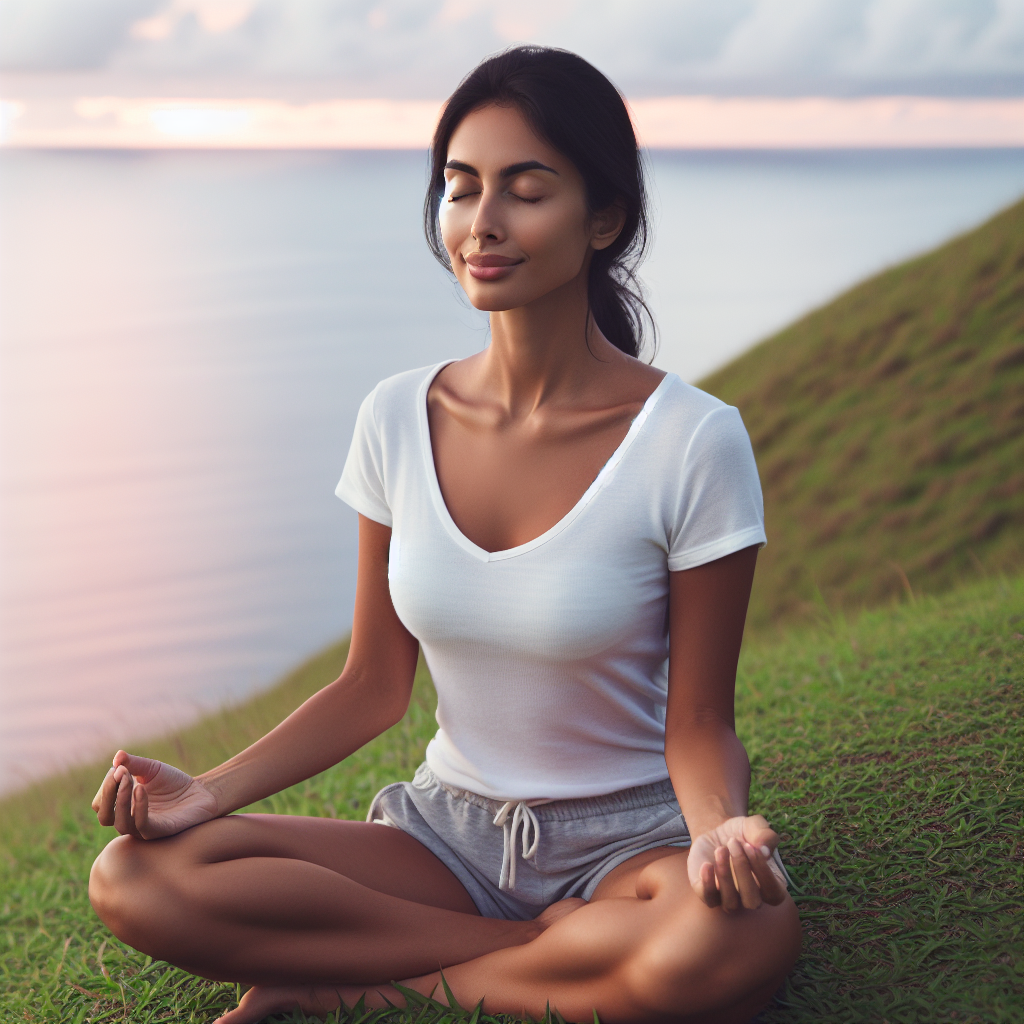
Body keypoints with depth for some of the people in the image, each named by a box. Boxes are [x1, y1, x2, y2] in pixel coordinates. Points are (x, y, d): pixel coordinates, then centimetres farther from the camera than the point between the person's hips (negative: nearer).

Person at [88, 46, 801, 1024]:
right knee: (135, 879, -17)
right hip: (448, 829, 3)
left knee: (743, 942, -39)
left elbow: (697, 723, -9)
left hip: (626, 836, -2)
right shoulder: (399, 420, -2)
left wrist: (718, 832, -32)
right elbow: (374, 685, 4)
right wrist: (213, 789, -10)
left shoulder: (693, 441, -14)